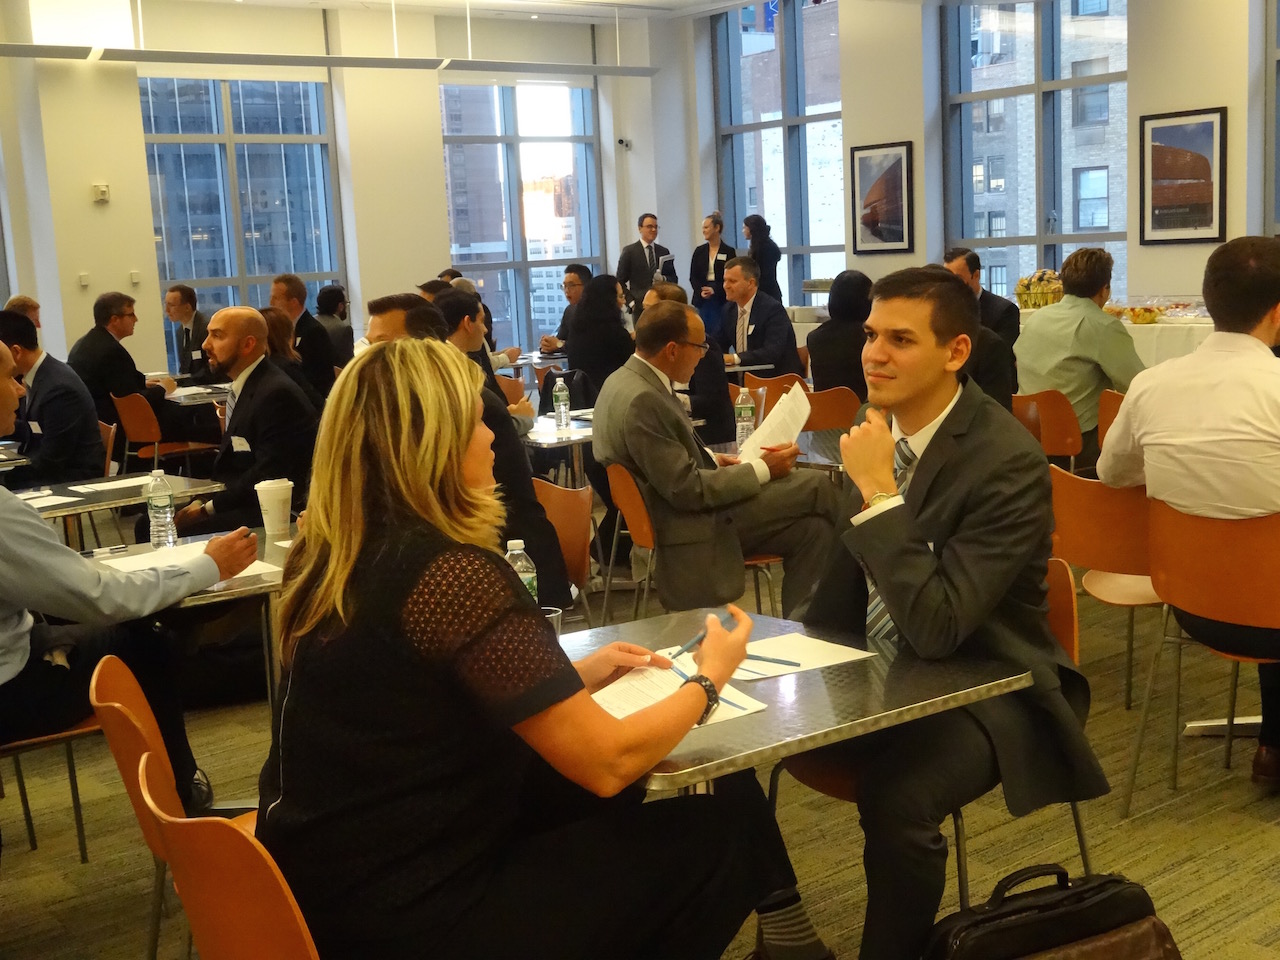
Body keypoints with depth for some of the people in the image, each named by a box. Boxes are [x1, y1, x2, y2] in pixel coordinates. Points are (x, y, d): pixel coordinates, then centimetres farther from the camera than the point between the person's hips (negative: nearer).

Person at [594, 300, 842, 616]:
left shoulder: (625, 379, 5)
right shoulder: (641, 400, -25)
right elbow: (686, 488, -24)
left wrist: (712, 460, 7)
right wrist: (763, 469, -15)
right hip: (692, 529, -10)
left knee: (812, 526, 8)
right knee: (814, 487, -6)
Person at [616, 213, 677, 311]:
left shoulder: (664, 251, 14)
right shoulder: (629, 251, 3)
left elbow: (673, 279, 16)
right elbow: (620, 281, 2)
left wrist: (664, 279, -7)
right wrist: (631, 302, -8)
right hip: (639, 306, -3)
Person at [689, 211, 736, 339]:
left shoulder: (729, 251, -1)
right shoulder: (699, 251, 9)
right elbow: (693, 276, 7)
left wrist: (714, 290, -14)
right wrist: (701, 291, -10)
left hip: (721, 298, -3)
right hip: (702, 299, 3)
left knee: (719, 332, -6)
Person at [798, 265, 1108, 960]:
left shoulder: (1008, 462, -24)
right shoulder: (878, 425, -2)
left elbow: (936, 628, -30)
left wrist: (879, 492, -31)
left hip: (983, 685, -7)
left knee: (895, 797, -33)